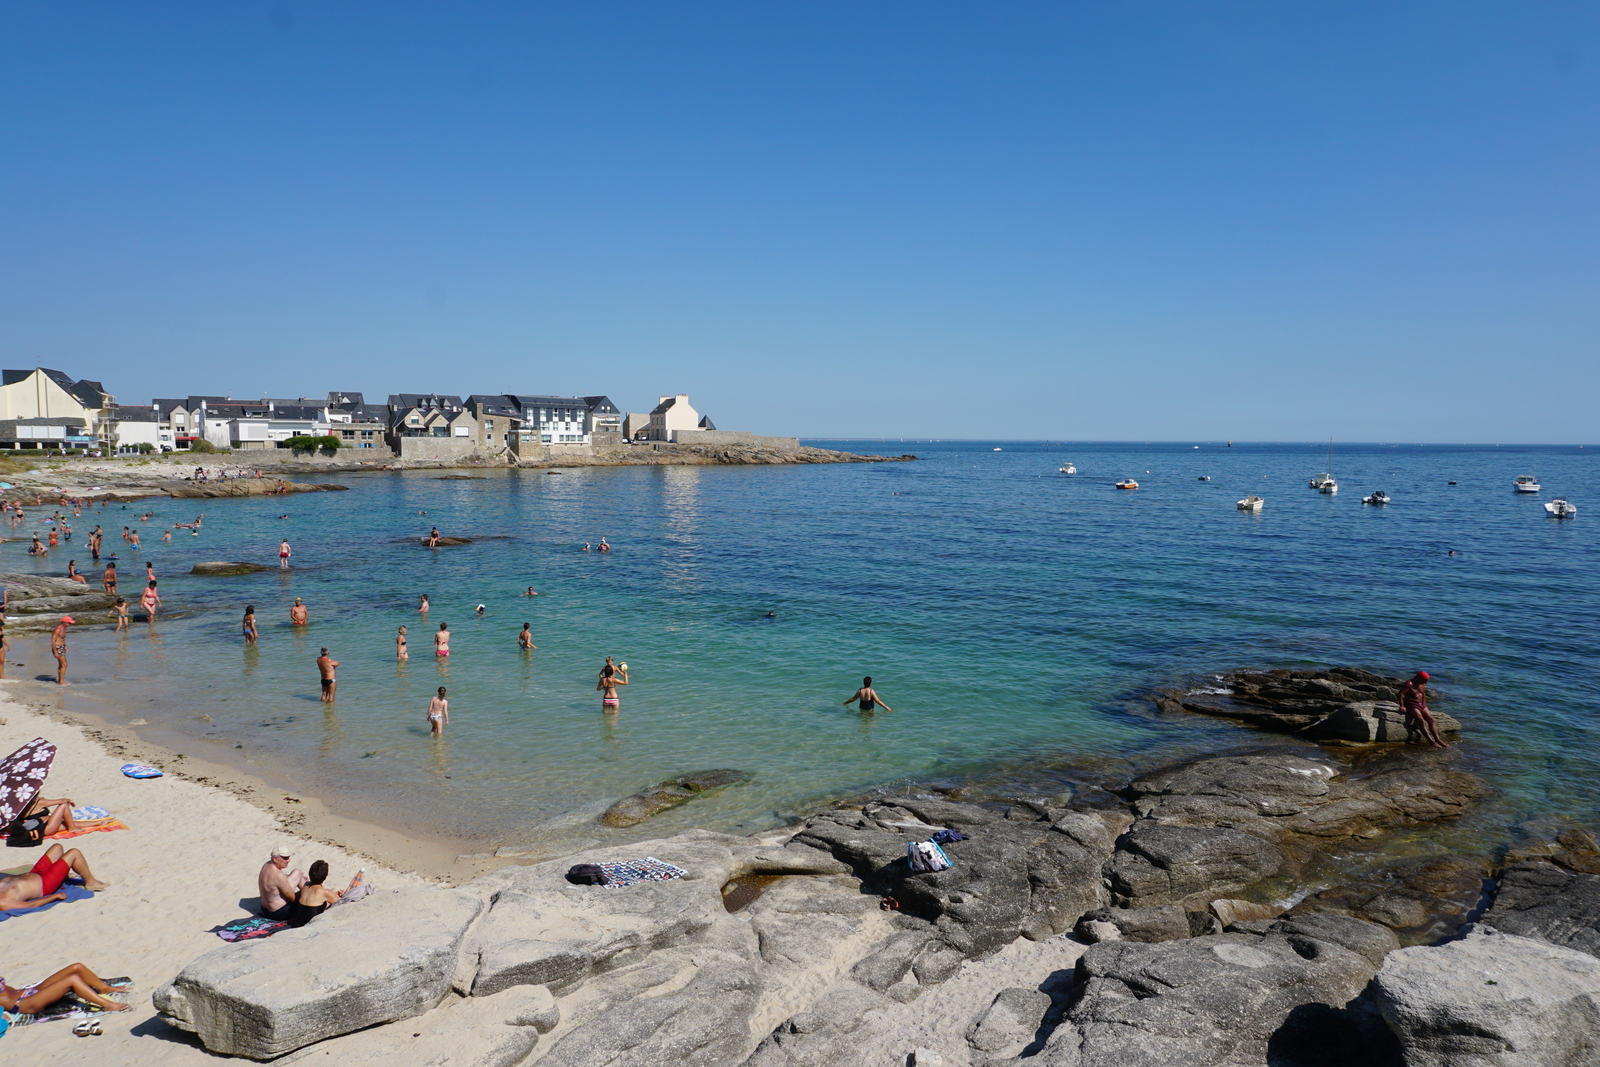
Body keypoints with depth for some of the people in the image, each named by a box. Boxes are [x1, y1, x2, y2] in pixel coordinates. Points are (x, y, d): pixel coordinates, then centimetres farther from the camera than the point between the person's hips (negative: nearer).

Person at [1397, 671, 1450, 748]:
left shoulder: (1422, 684, 12)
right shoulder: (1409, 684, -14)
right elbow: (1401, 693, -20)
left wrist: (1424, 704, 16)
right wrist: (1402, 706, -25)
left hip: (1421, 704, 8)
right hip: (1411, 704, -8)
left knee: (1431, 719, -9)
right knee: (1421, 721, -24)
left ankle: (1437, 739, -14)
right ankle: (1431, 741, -29)